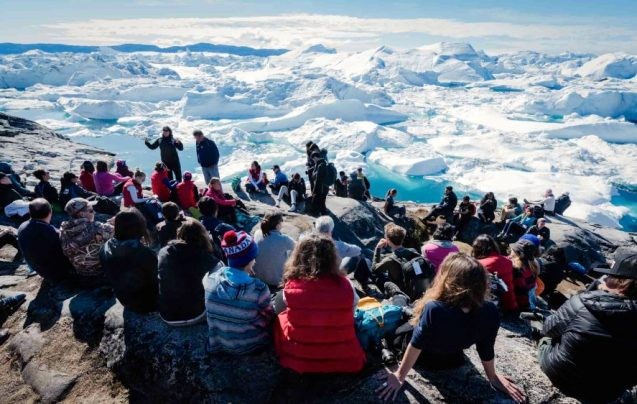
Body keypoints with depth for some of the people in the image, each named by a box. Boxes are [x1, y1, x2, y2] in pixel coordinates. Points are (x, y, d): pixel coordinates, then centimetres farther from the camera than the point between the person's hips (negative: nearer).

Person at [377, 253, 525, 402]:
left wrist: (400, 376, -15)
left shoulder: (434, 309, -44)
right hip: (453, 361, 4)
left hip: (424, 360, -3)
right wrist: (493, 377, 5)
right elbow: (486, 350, -15)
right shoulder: (490, 312, -30)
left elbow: (416, 345, -30)